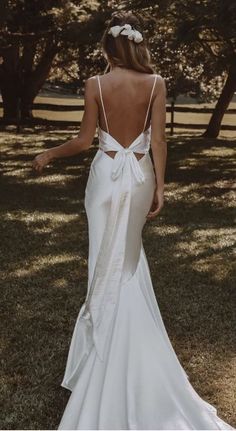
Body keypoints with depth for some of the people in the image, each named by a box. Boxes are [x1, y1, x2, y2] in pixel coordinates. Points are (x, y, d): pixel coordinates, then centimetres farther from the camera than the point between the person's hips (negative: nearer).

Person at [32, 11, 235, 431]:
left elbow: (84, 140, -4)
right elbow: (157, 139, -5)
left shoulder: (96, 84, -7)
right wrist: (160, 187, 1)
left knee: (108, 263, 6)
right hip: (140, 175, 2)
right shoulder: (155, 82, -3)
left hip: (107, 175, -2)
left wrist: (48, 154, 12)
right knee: (129, 261, 19)